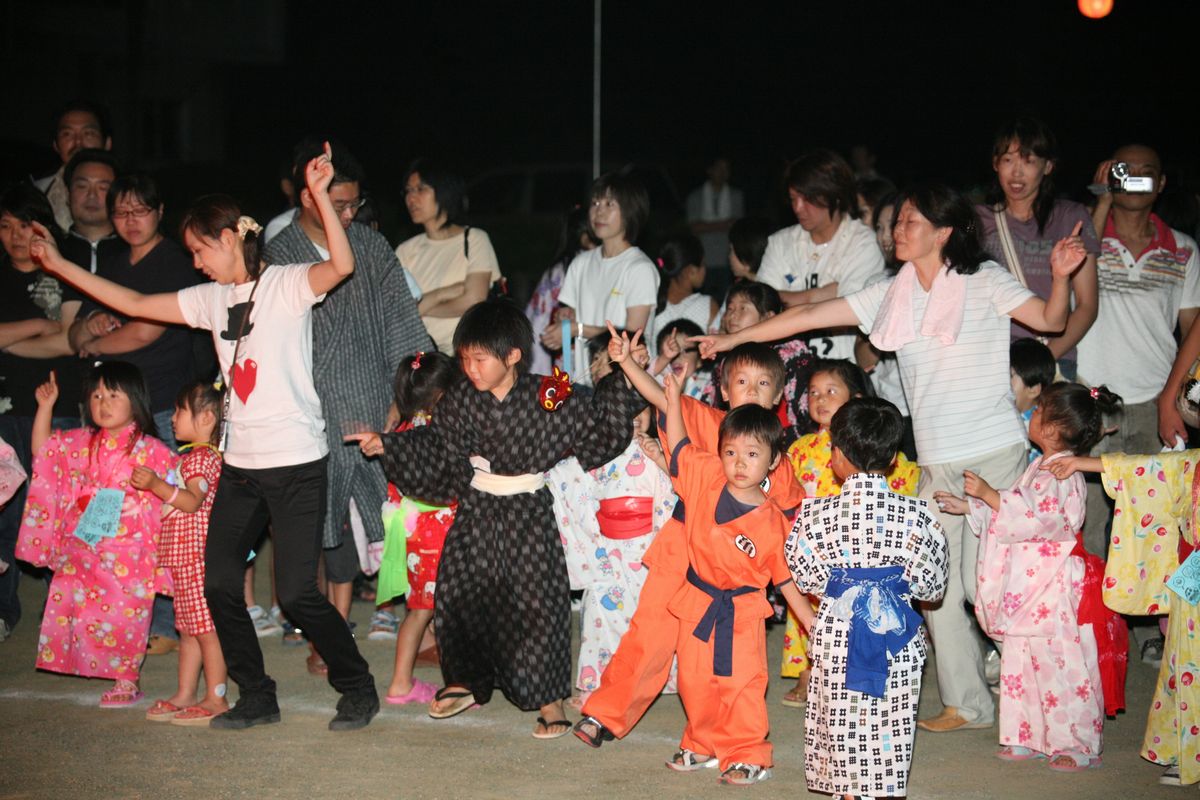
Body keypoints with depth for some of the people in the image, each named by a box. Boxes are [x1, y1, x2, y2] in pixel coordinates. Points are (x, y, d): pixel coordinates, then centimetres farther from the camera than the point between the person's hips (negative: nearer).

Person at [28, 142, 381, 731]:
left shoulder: (286, 285, -8)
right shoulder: (213, 299, 11)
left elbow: (342, 265, -27)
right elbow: (134, 304, 15)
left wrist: (319, 195, -36)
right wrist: (59, 265, 14)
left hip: (295, 461, -7)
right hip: (240, 462, 7)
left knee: (296, 592, -8)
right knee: (219, 583, 6)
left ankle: (358, 689, 11)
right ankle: (257, 698, 19)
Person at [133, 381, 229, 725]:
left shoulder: (202, 458, -14)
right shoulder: (192, 456, 19)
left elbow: (192, 501, -29)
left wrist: (157, 485, -37)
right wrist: (150, 486, 27)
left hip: (196, 555, -11)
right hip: (183, 555, 11)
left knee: (206, 627, -7)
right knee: (189, 628, 14)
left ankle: (216, 699, -4)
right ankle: (184, 695, 19)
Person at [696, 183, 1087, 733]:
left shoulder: (984, 280, -1)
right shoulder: (891, 295, 10)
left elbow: (1051, 320, -1)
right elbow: (810, 316, 10)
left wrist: (1061, 276, -21)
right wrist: (733, 339, 9)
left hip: (995, 451, -5)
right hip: (937, 461, 5)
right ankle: (966, 703, 11)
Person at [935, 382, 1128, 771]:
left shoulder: (1062, 474, -17)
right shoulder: (1041, 469, 16)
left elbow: (1034, 518, -28)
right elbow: (1012, 514, 25)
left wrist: (990, 494, -26)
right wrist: (968, 506, 20)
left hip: (1054, 591, -11)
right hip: (1028, 591, 11)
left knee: (1059, 665, -5)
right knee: (1022, 662, 14)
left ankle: (1078, 746, 4)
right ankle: (1029, 738, 22)